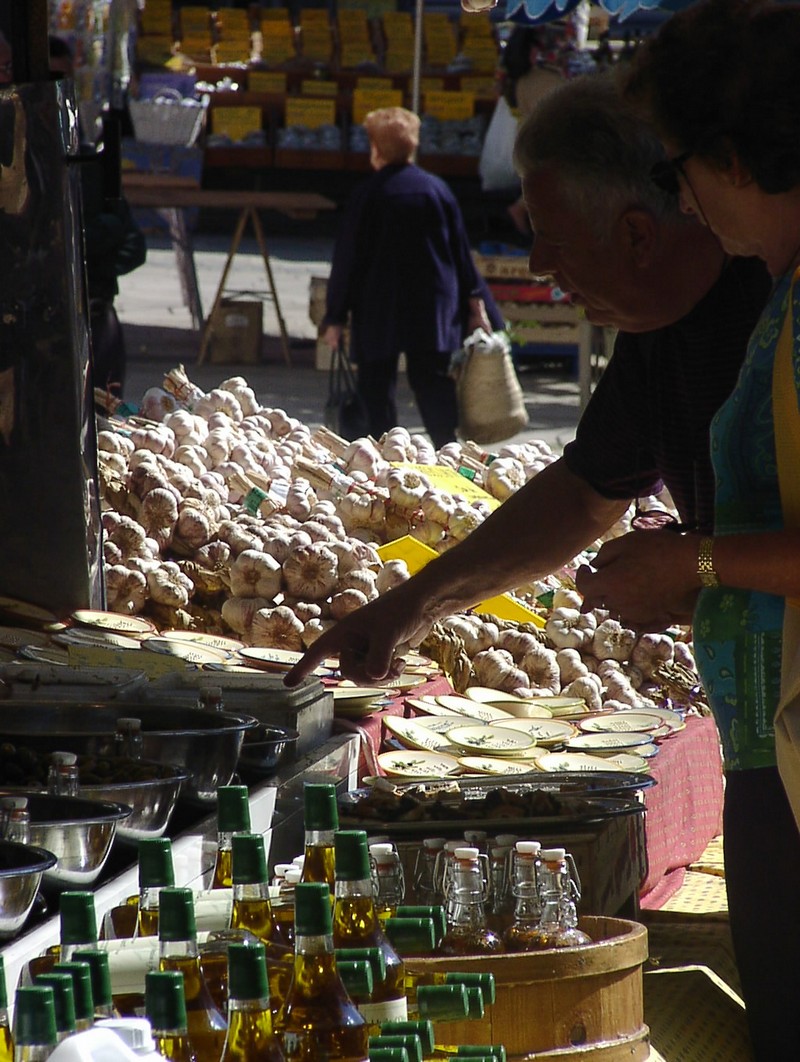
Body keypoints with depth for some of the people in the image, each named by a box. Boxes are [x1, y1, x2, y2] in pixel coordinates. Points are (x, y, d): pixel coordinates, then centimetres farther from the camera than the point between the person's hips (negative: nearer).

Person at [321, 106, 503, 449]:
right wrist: (475, 304, 12)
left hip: (378, 313, -3)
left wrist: (335, 317, 2)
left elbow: (346, 259, -3)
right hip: (433, 310, 3)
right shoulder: (437, 190, 2)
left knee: (376, 386, 5)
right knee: (433, 382, 4)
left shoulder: (366, 196, -6)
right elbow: (461, 252, 6)